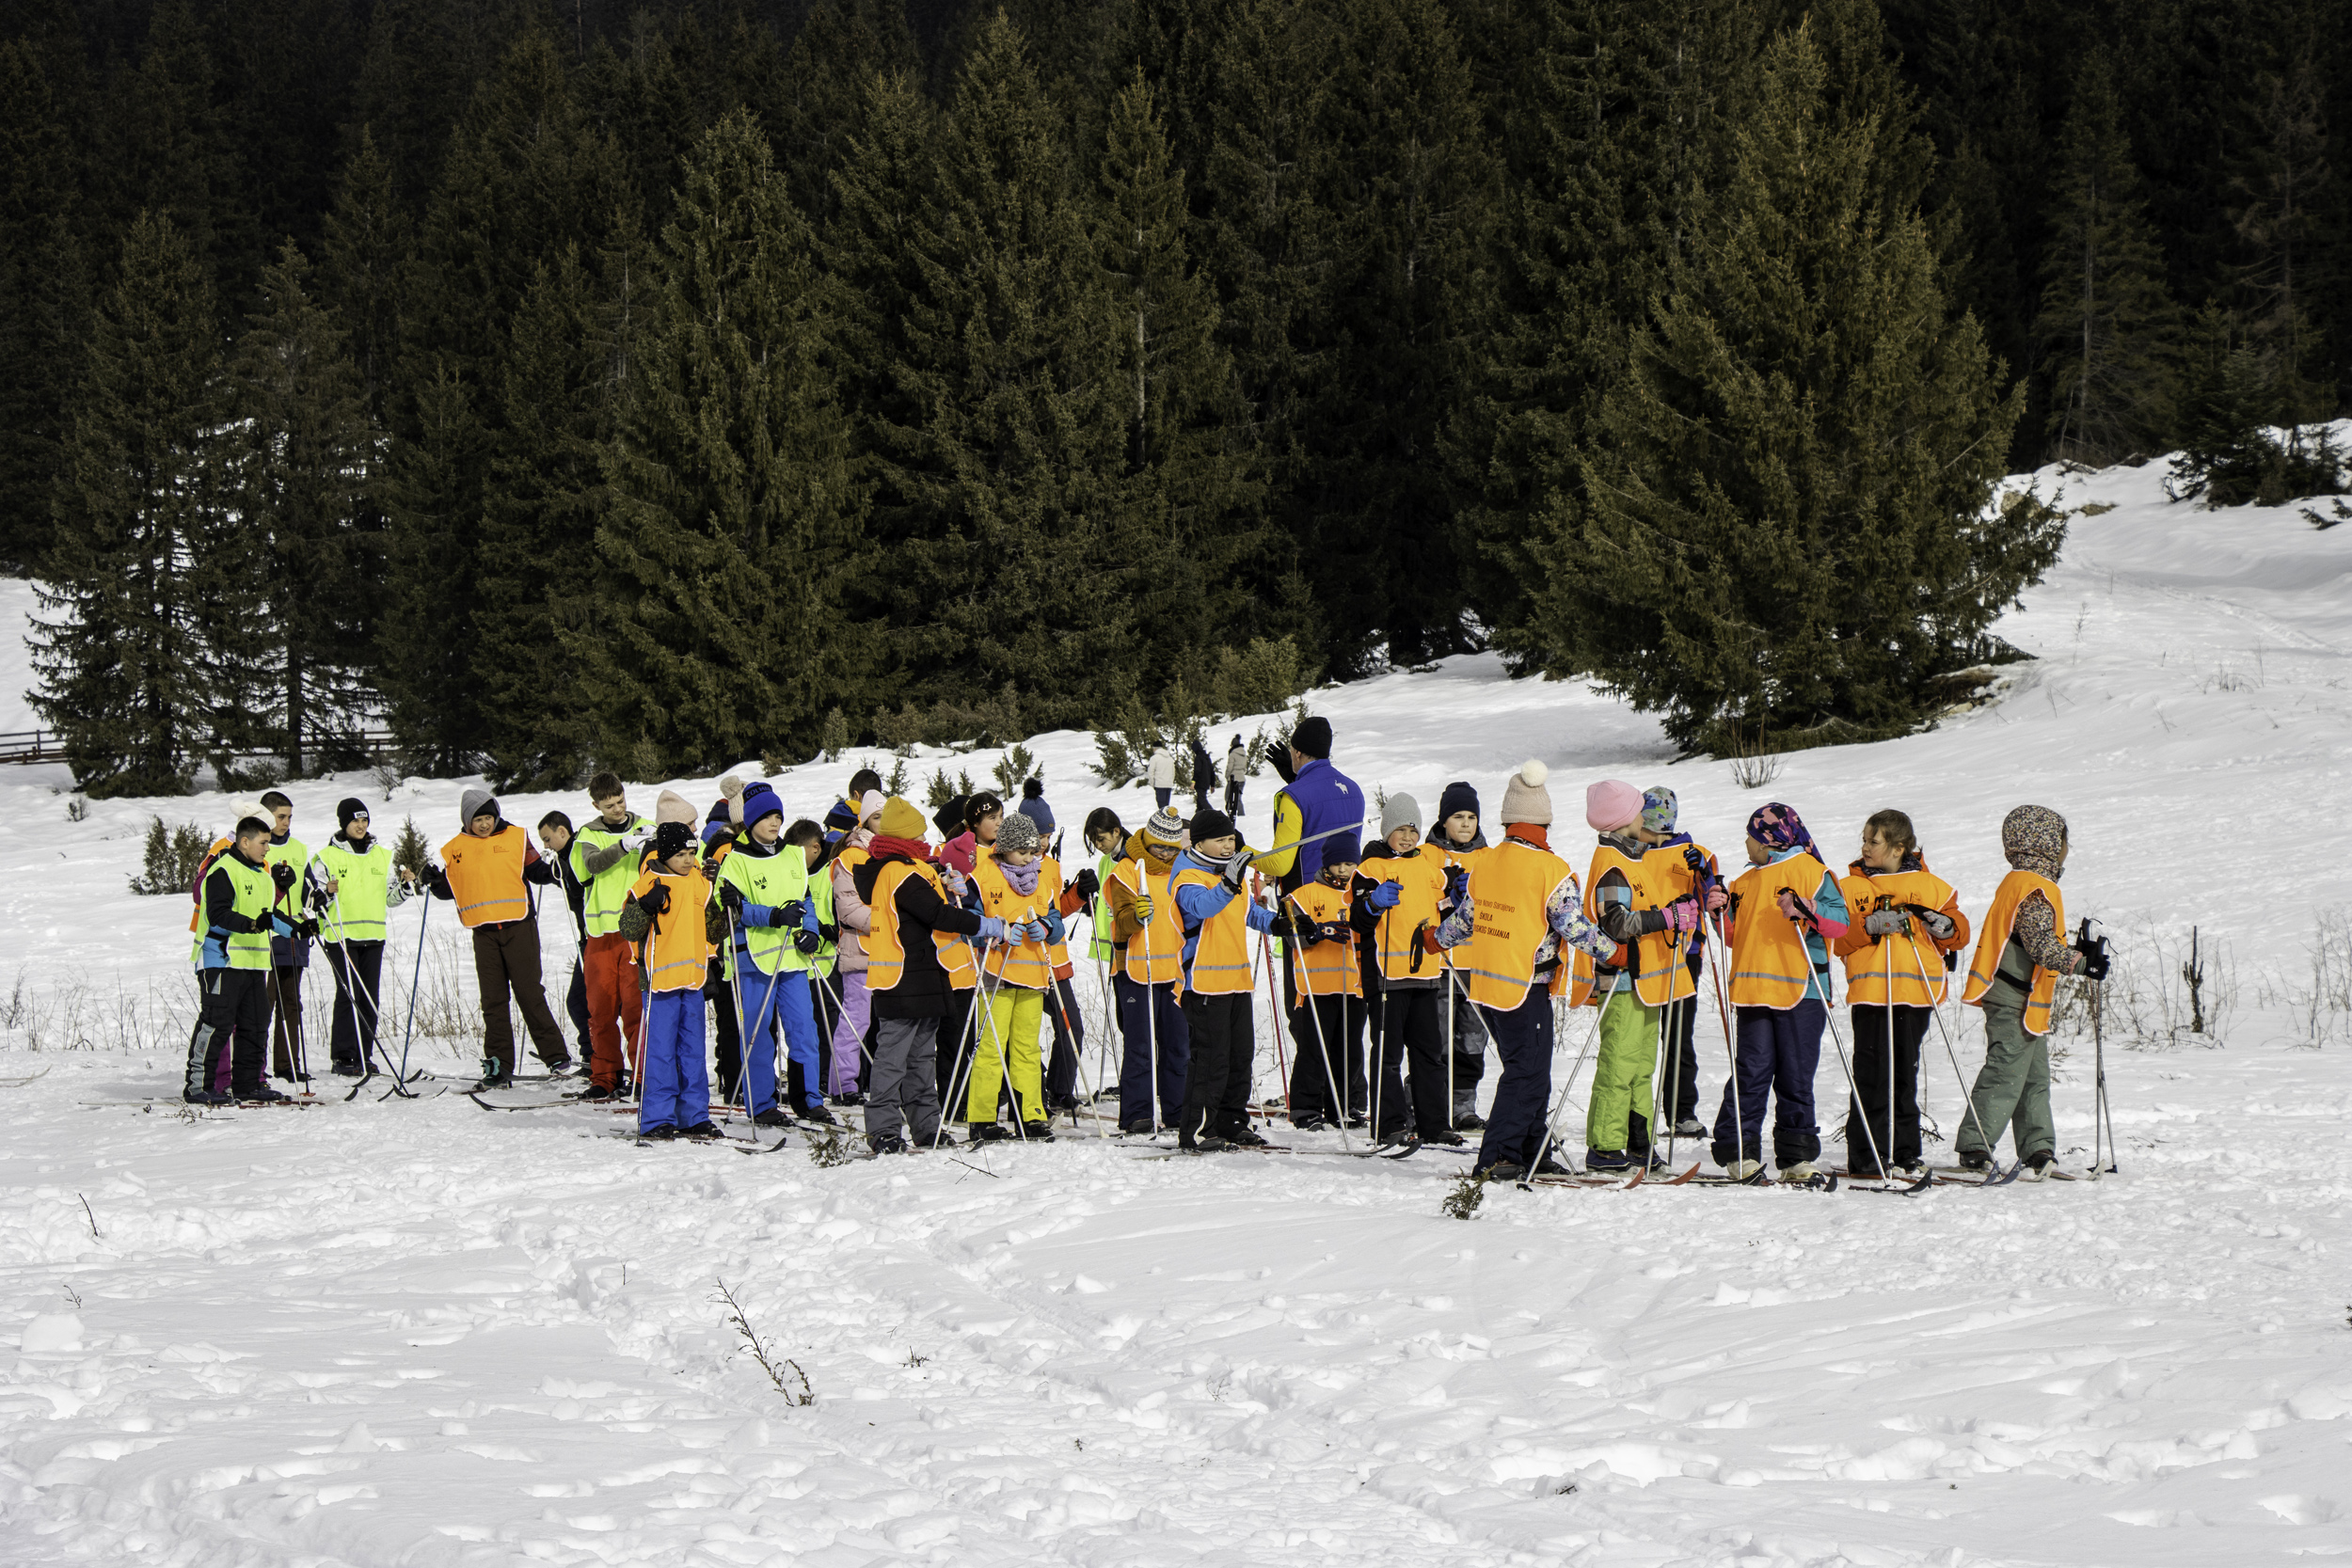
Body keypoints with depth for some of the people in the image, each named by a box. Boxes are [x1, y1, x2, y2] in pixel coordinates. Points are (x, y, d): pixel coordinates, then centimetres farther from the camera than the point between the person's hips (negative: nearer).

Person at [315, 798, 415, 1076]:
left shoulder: (382, 855, 14)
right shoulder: (328, 857, 1)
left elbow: (390, 899, 20)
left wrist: (406, 885, 2)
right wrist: (327, 893, -20)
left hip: (373, 935, 4)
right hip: (340, 935, -4)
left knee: (370, 998, 3)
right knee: (348, 994, -11)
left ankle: (364, 1056, 9)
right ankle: (342, 1057, -7)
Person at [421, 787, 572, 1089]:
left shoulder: (516, 837, 3)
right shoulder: (455, 849, 9)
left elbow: (536, 872, 6)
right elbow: (451, 889, 15)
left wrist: (556, 870, -13)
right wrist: (435, 883, -4)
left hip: (518, 925, -3)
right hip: (484, 933, 3)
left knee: (529, 993, -4)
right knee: (493, 1000, 3)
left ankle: (557, 1058, 2)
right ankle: (498, 1065, 6)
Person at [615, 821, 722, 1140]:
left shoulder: (700, 883, 11)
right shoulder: (649, 884, -8)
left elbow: (711, 926, 24)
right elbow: (628, 930, -11)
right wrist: (647, 906, -26)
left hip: (693, 978, 6)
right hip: (661, 978, -6)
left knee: (693, 1051, 11)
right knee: (661, 1051, -5)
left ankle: (694, 1116, 17)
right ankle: (656, 1119, 0)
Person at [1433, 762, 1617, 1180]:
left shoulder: (1484, 863, 6)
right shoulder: (1551, 870, -13)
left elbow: (1465, 917, 16)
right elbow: (1572, 926, -17)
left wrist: (1438, 938, 35)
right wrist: (1614, 951, -7)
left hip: (1484, 979, 7)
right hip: (1525, 985, -7)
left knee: (1526, 1068, 17)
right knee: (1528, 1074, -3)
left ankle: (1531, 1153, 22)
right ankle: (1496, 1157, -8)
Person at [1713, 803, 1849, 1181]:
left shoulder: (1811, 872, 3)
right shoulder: (1746, 882, 21)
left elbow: (1840, 922, -8)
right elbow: (1736, 937, 23)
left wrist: (1806, 911, -24)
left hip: (1801, 992, -3)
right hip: (1754, 991, 4)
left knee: (1796, 1076, 0)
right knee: (1752, 1071, -4)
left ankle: (1796, 1154, 4)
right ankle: (1739, 1149, -1)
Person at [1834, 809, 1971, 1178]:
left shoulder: (1929, 886, 11)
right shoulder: (1850, 887, 9)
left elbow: (1959, 935, 13)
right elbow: (1836, 939, 0)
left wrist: (1946, 927, -8)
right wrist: (1869, 927, -15)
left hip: (1915, 992, 2)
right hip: (1869, 991, -2)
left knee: (1905, 1076, 7)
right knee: (1872, 1075, -7)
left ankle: (1904, 1153, 13)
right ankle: (1867, 1155, -3)